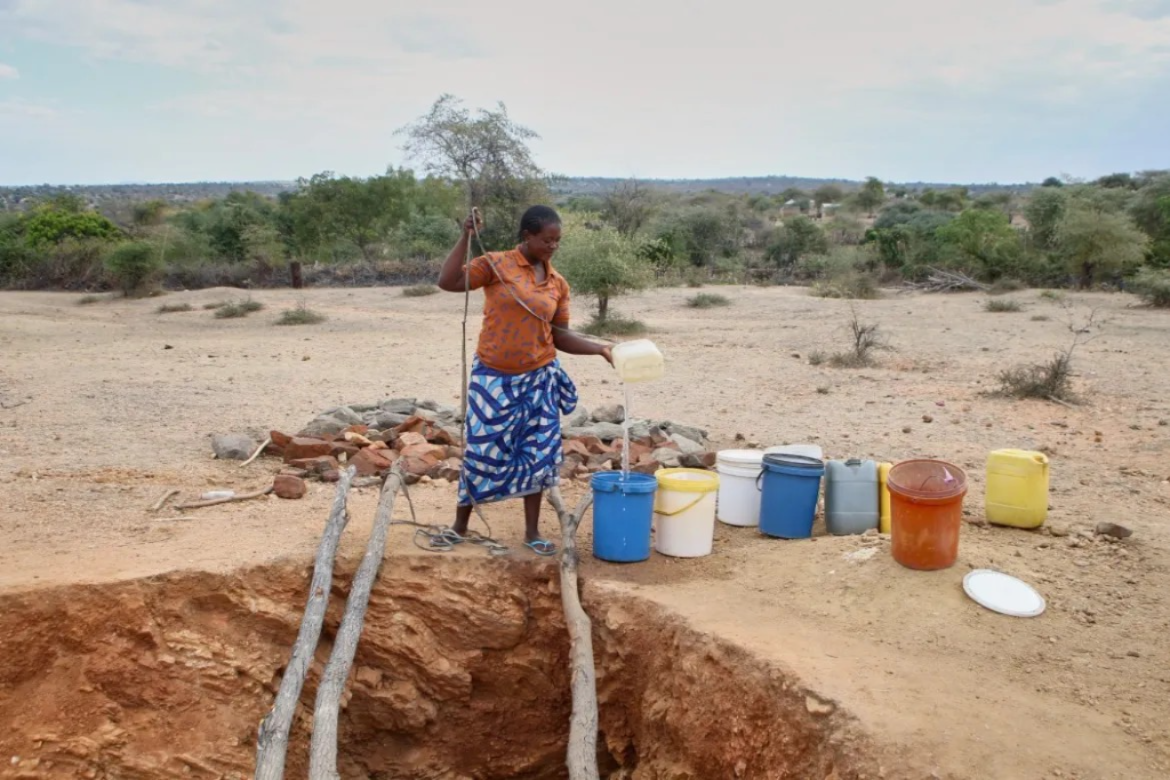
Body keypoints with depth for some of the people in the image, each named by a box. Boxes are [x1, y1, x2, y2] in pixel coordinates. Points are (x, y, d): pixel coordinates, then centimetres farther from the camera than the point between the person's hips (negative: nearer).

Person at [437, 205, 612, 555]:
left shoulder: (558, 284, 4)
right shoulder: (496, 265, -7)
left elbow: (559, 336, 8)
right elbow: (447, 282, -17)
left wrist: (600, 348, -3)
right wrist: (466, 237, -21)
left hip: (538, 378, 4)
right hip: (493, 377, -3)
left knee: (538, 453, 6)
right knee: (482, 451, 3)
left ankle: (532, 531, 19)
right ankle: (460, 525, 22)